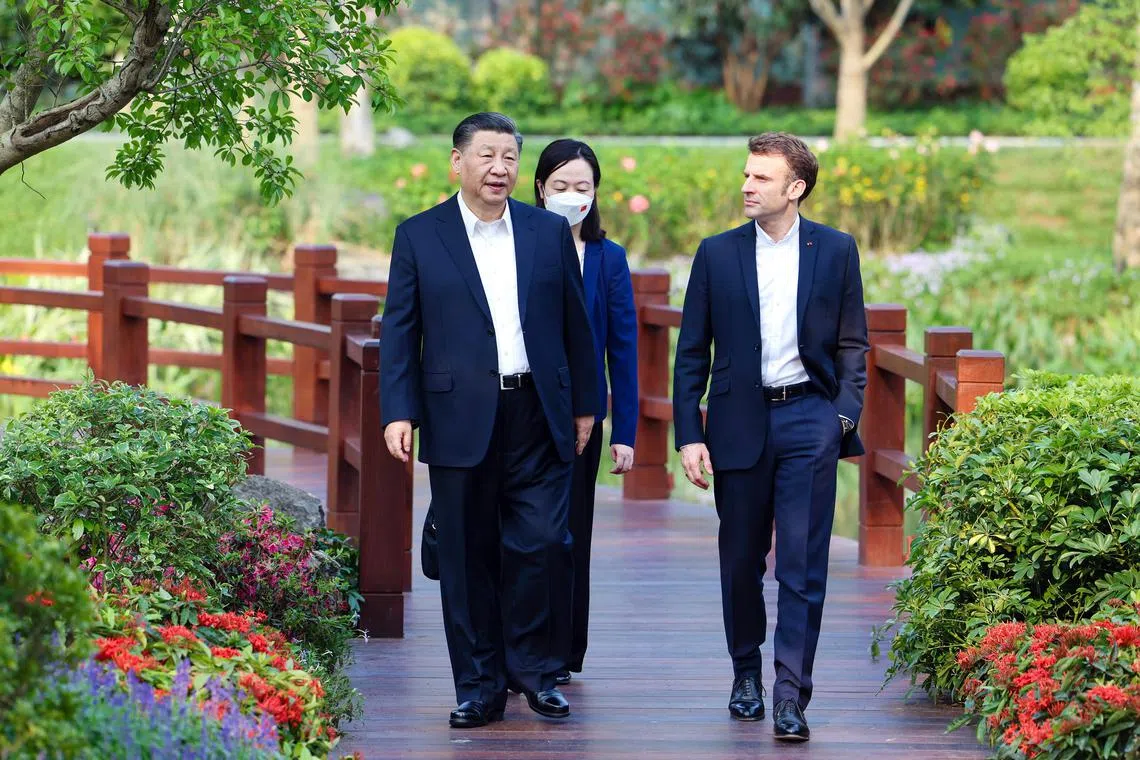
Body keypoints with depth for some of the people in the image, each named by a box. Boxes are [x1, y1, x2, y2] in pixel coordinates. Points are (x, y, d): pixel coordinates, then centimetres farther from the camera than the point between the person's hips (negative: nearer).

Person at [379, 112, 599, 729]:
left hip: (538, 417, 1)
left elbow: (574, 325, 12)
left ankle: (536, 669, 11)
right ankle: (479, 686, 12)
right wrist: (398, 412, -7)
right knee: (467, 557, 4)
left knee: (542, 545, -5)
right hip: (460, 419, -1)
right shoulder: (419, 236, 3)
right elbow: (399, 330, 2)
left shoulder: (550, 233, 9)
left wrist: (583, 405, 11)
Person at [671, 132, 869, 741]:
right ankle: (746, 674, 28)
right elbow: (691, 352, 5)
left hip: (809, 418, -1)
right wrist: (688, 435, -2)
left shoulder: (836, 251, 4)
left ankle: (790, 696, -7)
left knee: (803, 564, -6)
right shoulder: (717, 254, 4)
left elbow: (852, 344, 8)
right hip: (739, 422, 1)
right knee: (741, 560, 10)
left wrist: (843, 414, -5)